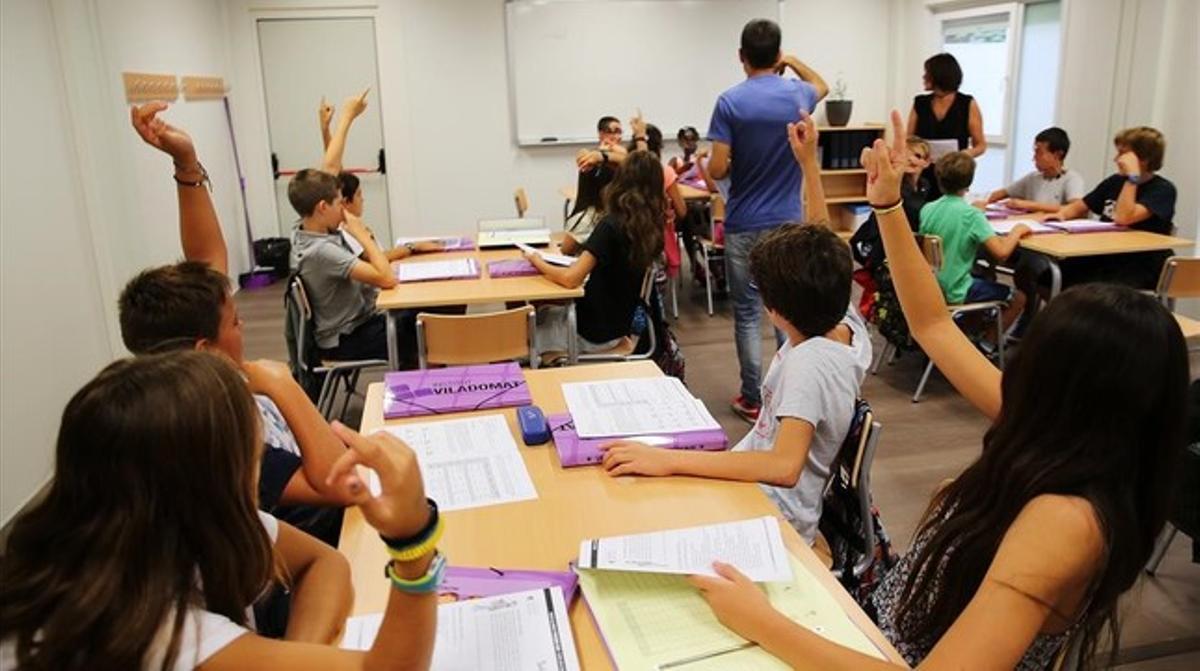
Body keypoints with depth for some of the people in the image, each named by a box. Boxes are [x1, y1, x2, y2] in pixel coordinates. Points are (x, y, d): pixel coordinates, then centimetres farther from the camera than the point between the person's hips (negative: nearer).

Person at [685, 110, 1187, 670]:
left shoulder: (1063, 518, -33)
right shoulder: (1050, 435, -8)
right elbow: (932, 326, 1)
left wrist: (760, 623, -37)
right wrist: (888, 207, -4)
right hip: (886, 619, 7)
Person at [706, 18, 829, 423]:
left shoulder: (730, 102, -11)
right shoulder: (798, 96, 1)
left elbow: (716, 170, -13)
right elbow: (821, 85, 27)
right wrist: (792, 61, 31)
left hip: (744, 226, -3)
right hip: (788, 223, 3)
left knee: (747, 315, 6)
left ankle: (753, 400, 12)